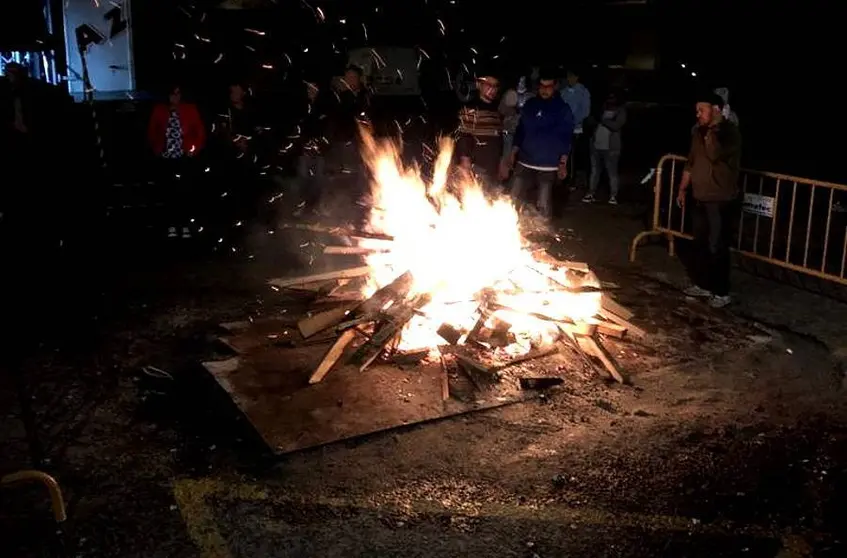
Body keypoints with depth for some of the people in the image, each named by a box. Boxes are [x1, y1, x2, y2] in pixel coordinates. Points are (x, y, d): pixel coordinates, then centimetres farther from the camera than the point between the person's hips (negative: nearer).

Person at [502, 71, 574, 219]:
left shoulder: (563, 109, -2)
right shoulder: (529, 105, 8)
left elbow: (566, 138, -2)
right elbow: (520, 131, 13)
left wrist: (563, 163, -8)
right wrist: (513, 154, 7)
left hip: (548, 165, -3)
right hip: (525, 162, 4)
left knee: (544, 204, 1)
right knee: (513, 199, 3)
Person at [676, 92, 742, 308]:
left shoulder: (730, 131, -14)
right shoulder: (699, 132, 9)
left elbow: (714, 155, -30)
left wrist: (713, 130, -22)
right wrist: (683, 189, 18)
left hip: (721, 201, -7)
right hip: (699, 198, 8)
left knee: (717, 248, -3)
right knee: (700, 244, 15)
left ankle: (721, 292, 7)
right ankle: (703, 284, 28)